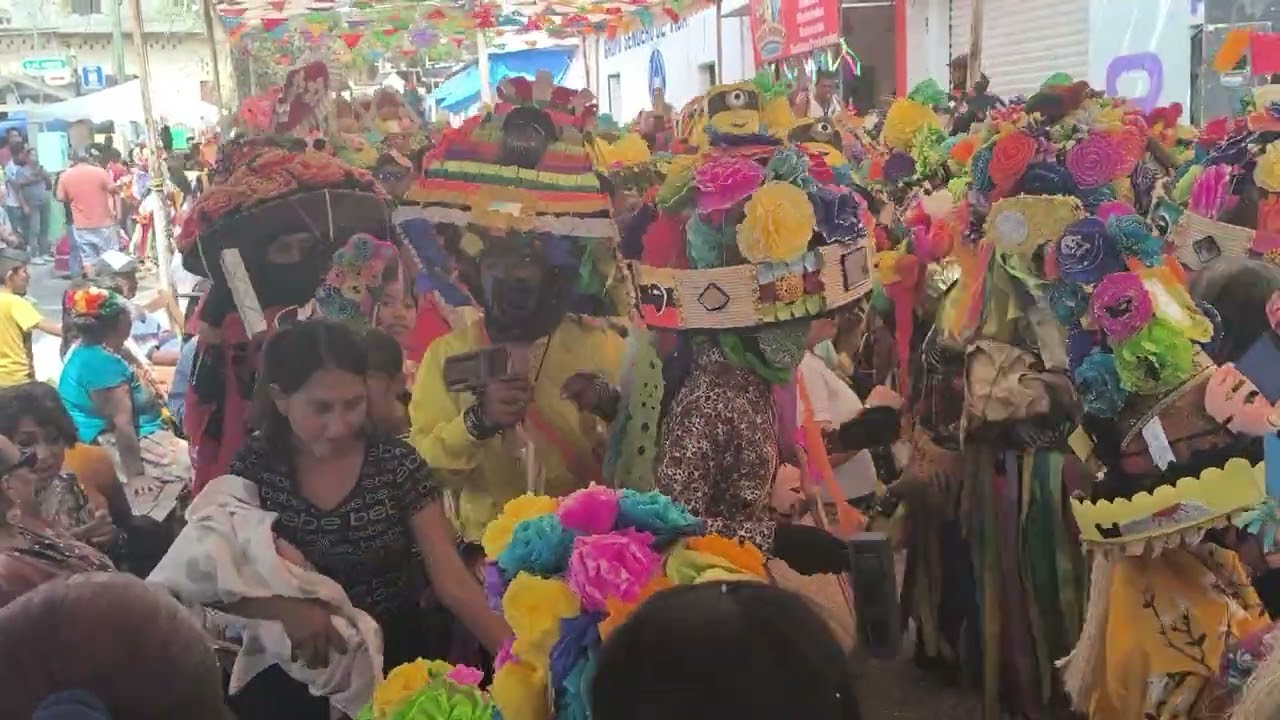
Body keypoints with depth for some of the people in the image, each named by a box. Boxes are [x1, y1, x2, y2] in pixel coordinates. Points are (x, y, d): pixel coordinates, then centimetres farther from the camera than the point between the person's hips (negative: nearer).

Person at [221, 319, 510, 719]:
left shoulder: (398, 463, -6)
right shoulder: (254, 469, -4)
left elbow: (452, 578, -10)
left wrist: (515, 653, -23)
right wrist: (283, 608, -25)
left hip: (394, 657, 0)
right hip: (296, 667, 1)